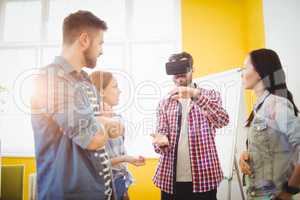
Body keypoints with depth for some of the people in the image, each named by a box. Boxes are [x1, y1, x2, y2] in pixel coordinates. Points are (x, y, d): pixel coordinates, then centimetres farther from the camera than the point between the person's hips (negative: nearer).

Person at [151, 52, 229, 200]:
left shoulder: (210, 95, 1)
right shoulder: (164, 103, 8)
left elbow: (223, 120, -17)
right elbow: (161, 133, 3)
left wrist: (195, 94, -29)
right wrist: (162, 141, -21)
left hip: (203, 177, -2)